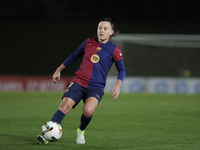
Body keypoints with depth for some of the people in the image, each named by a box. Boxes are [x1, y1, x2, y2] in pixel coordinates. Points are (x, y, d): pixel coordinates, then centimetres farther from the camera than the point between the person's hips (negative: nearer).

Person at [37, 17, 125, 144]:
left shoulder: (114, 50, 2)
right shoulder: (88, 43, 10)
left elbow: (122, 69, 8)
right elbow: (74, 56, 24)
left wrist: (118, 85, -8)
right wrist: (59, 70, 26)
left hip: (96, 87, -2)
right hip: (78, 81, 2)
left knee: (88, 110, -27)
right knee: (65, 106, -19)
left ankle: (81, 131, 5)